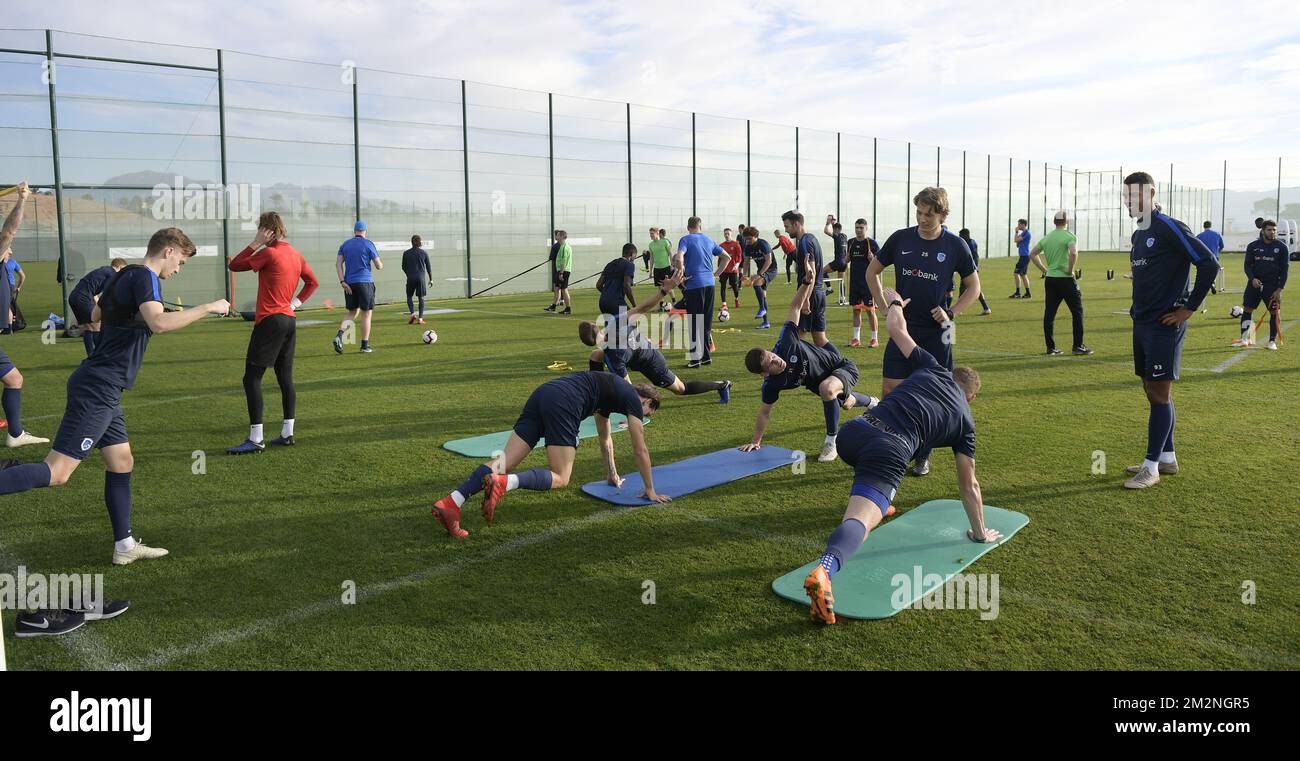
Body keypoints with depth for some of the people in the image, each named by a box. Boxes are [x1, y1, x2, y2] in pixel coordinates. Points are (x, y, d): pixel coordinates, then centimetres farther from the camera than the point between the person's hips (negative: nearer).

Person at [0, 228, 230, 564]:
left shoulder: (123, 276, 15)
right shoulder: (144, 277, -12)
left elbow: (96, 314, 32)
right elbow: (159, 323, -30)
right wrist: (208, 307, -21)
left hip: (100, 388, 10)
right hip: (98, 390, -10)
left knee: (122, 464, 14)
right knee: (56, 473, -11)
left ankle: (125, 546, 21)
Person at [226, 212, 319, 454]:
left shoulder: (269, 253, -13)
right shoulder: (295, 254, 11)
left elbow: (234, 266, -6)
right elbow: (313, 282, 20)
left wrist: (255, 243, -4)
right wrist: (296, 302, 12)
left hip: (270, 321, -8)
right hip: (289, 321, 8)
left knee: (251, 378, -4)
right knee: (285, 377, 12)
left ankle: (255, 439, -6)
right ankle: (287, 434, 15)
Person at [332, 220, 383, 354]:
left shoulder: (345, 245, 10)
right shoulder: (368, 244, -2)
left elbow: (338, 264, 1)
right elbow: (379, 266, -3)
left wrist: (342, 282, -3)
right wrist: (381, 262, 20)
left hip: (349, 283, 4)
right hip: (365, 282, -4)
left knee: (352, 312, 15)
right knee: (367, 314, 5)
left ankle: (339, 335, -9)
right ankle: (365, 346, 6)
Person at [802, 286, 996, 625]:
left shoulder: (933, 368, 28)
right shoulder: (965, 420, 25)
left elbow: (896, 328, 34)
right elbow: (968, 486, 28)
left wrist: (894, 303, 56)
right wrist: (981, 534, 41)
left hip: (853, 432, 4)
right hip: (891, 451, -4)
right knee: (860, 520, -21)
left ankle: (878, 506, 53)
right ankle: (824, 571, -50)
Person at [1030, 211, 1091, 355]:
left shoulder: (1047, 237, 10)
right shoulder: (1069, 236, -8)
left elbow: (1032, 254, 13)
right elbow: (1074, 253, -26)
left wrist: (1044, 270, 12)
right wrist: (1070, 270, -13)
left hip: (1050, 279, 6)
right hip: (1065, 279, -6)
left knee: (1049, 314, 6)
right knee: (1077, 312, 5)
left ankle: (1050, 347, 8)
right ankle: (1078, 346, 4)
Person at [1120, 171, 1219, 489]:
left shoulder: (1168, 228, -13)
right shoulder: (1139, 234, 14)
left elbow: (1209, 263, -16)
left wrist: (1189, 308, -13)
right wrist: (1139, 308, 15)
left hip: (1164, 324, -9)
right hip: (1142, 322, 9)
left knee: (1160, 393, -4)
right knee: (1153, 391, 12)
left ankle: (1151, 467, 0)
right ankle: (1167, 457, 23)